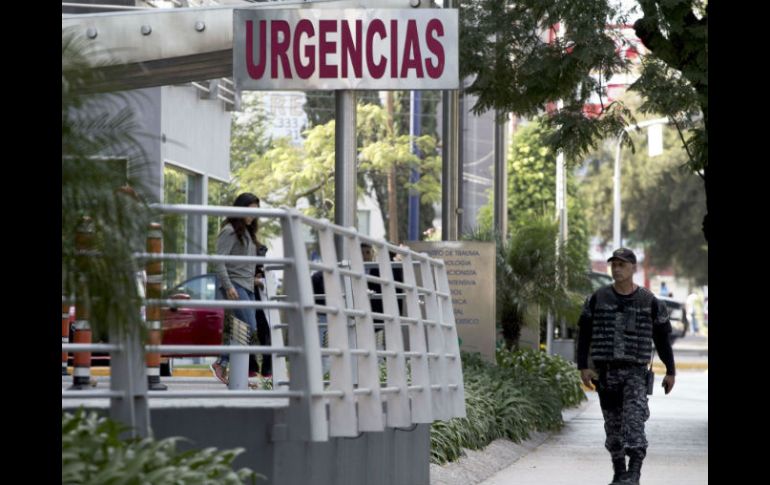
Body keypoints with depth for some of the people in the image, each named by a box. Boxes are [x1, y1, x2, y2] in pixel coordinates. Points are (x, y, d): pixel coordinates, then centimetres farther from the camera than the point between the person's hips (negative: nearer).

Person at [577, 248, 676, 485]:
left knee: (634, 420, -17)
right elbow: (584, 334, 7)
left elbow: (662, 338, 9)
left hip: (635, 371, -2)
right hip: (606, 371, 2)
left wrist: (670, 371, 10)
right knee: (612, 423, 8)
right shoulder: (597, 299, 5)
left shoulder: (650, 302, 2)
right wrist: (583, 366, -1)